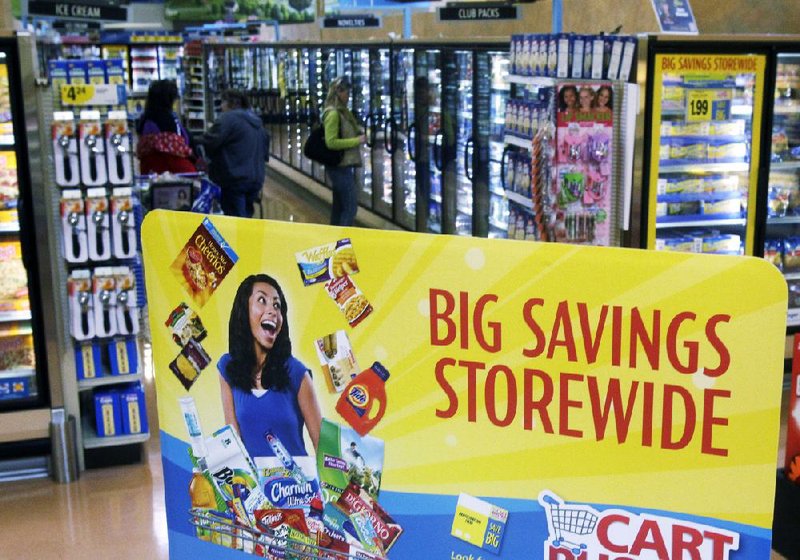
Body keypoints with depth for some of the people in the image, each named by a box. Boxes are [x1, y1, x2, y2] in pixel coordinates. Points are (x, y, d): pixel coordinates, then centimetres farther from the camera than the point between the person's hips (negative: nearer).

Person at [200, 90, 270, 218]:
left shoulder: (228, 119, -9)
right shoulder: (257, 122, 19)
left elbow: (208, 144, -15)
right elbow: (265, 152, 24)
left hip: (234, 180, -9)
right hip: (256, 179, 9)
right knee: (245, 216, 14)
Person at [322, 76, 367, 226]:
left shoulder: (342, 112, 14)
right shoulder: (333, 113, -15)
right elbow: (331, 142, -22)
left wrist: (359, 134, 7)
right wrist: (357, 141, -18)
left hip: (344, 166, 10)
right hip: (340, 167, -10)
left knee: (339, 207, 14)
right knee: (350, 206, -10)